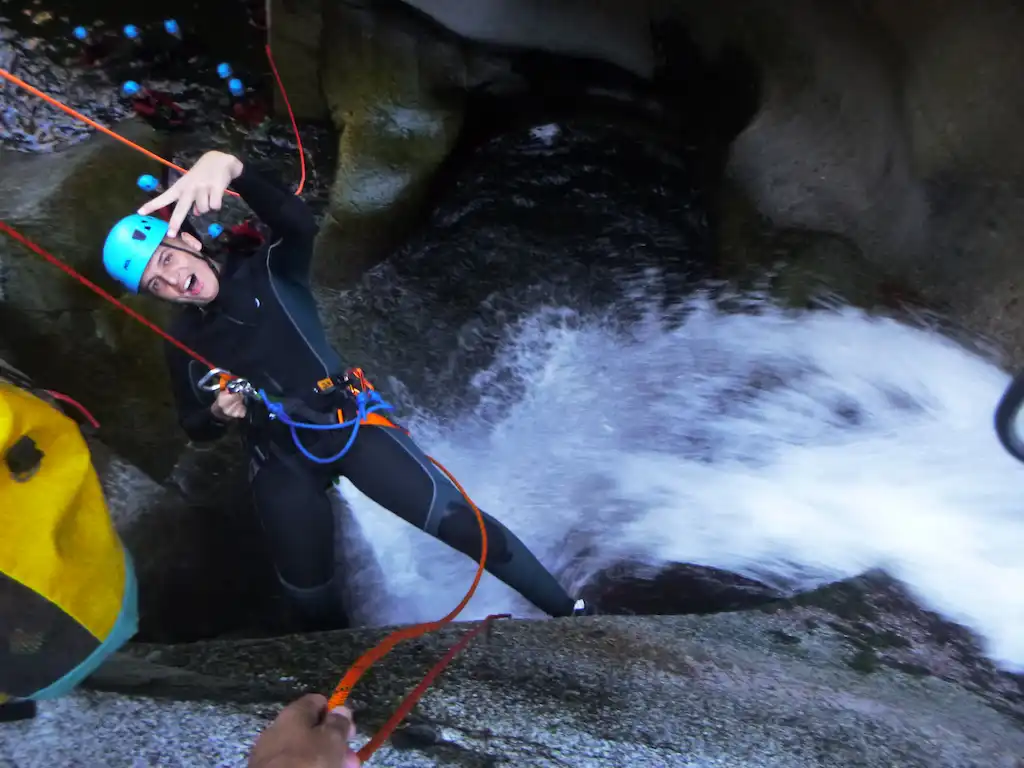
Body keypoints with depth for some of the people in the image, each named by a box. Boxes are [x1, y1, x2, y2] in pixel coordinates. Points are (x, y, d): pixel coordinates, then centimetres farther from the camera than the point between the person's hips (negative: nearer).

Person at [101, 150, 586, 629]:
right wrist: (218, 414, -10)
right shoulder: (183, 344, 4)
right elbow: (195, 429, 15)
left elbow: (299, 224, -27)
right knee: (310, 595, 8)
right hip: (280, 463, 4)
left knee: (454, 519, -13)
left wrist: (230, 167, -46)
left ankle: (569, 611, 2)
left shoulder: (268, 273, -4)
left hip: (349, 422, -3)